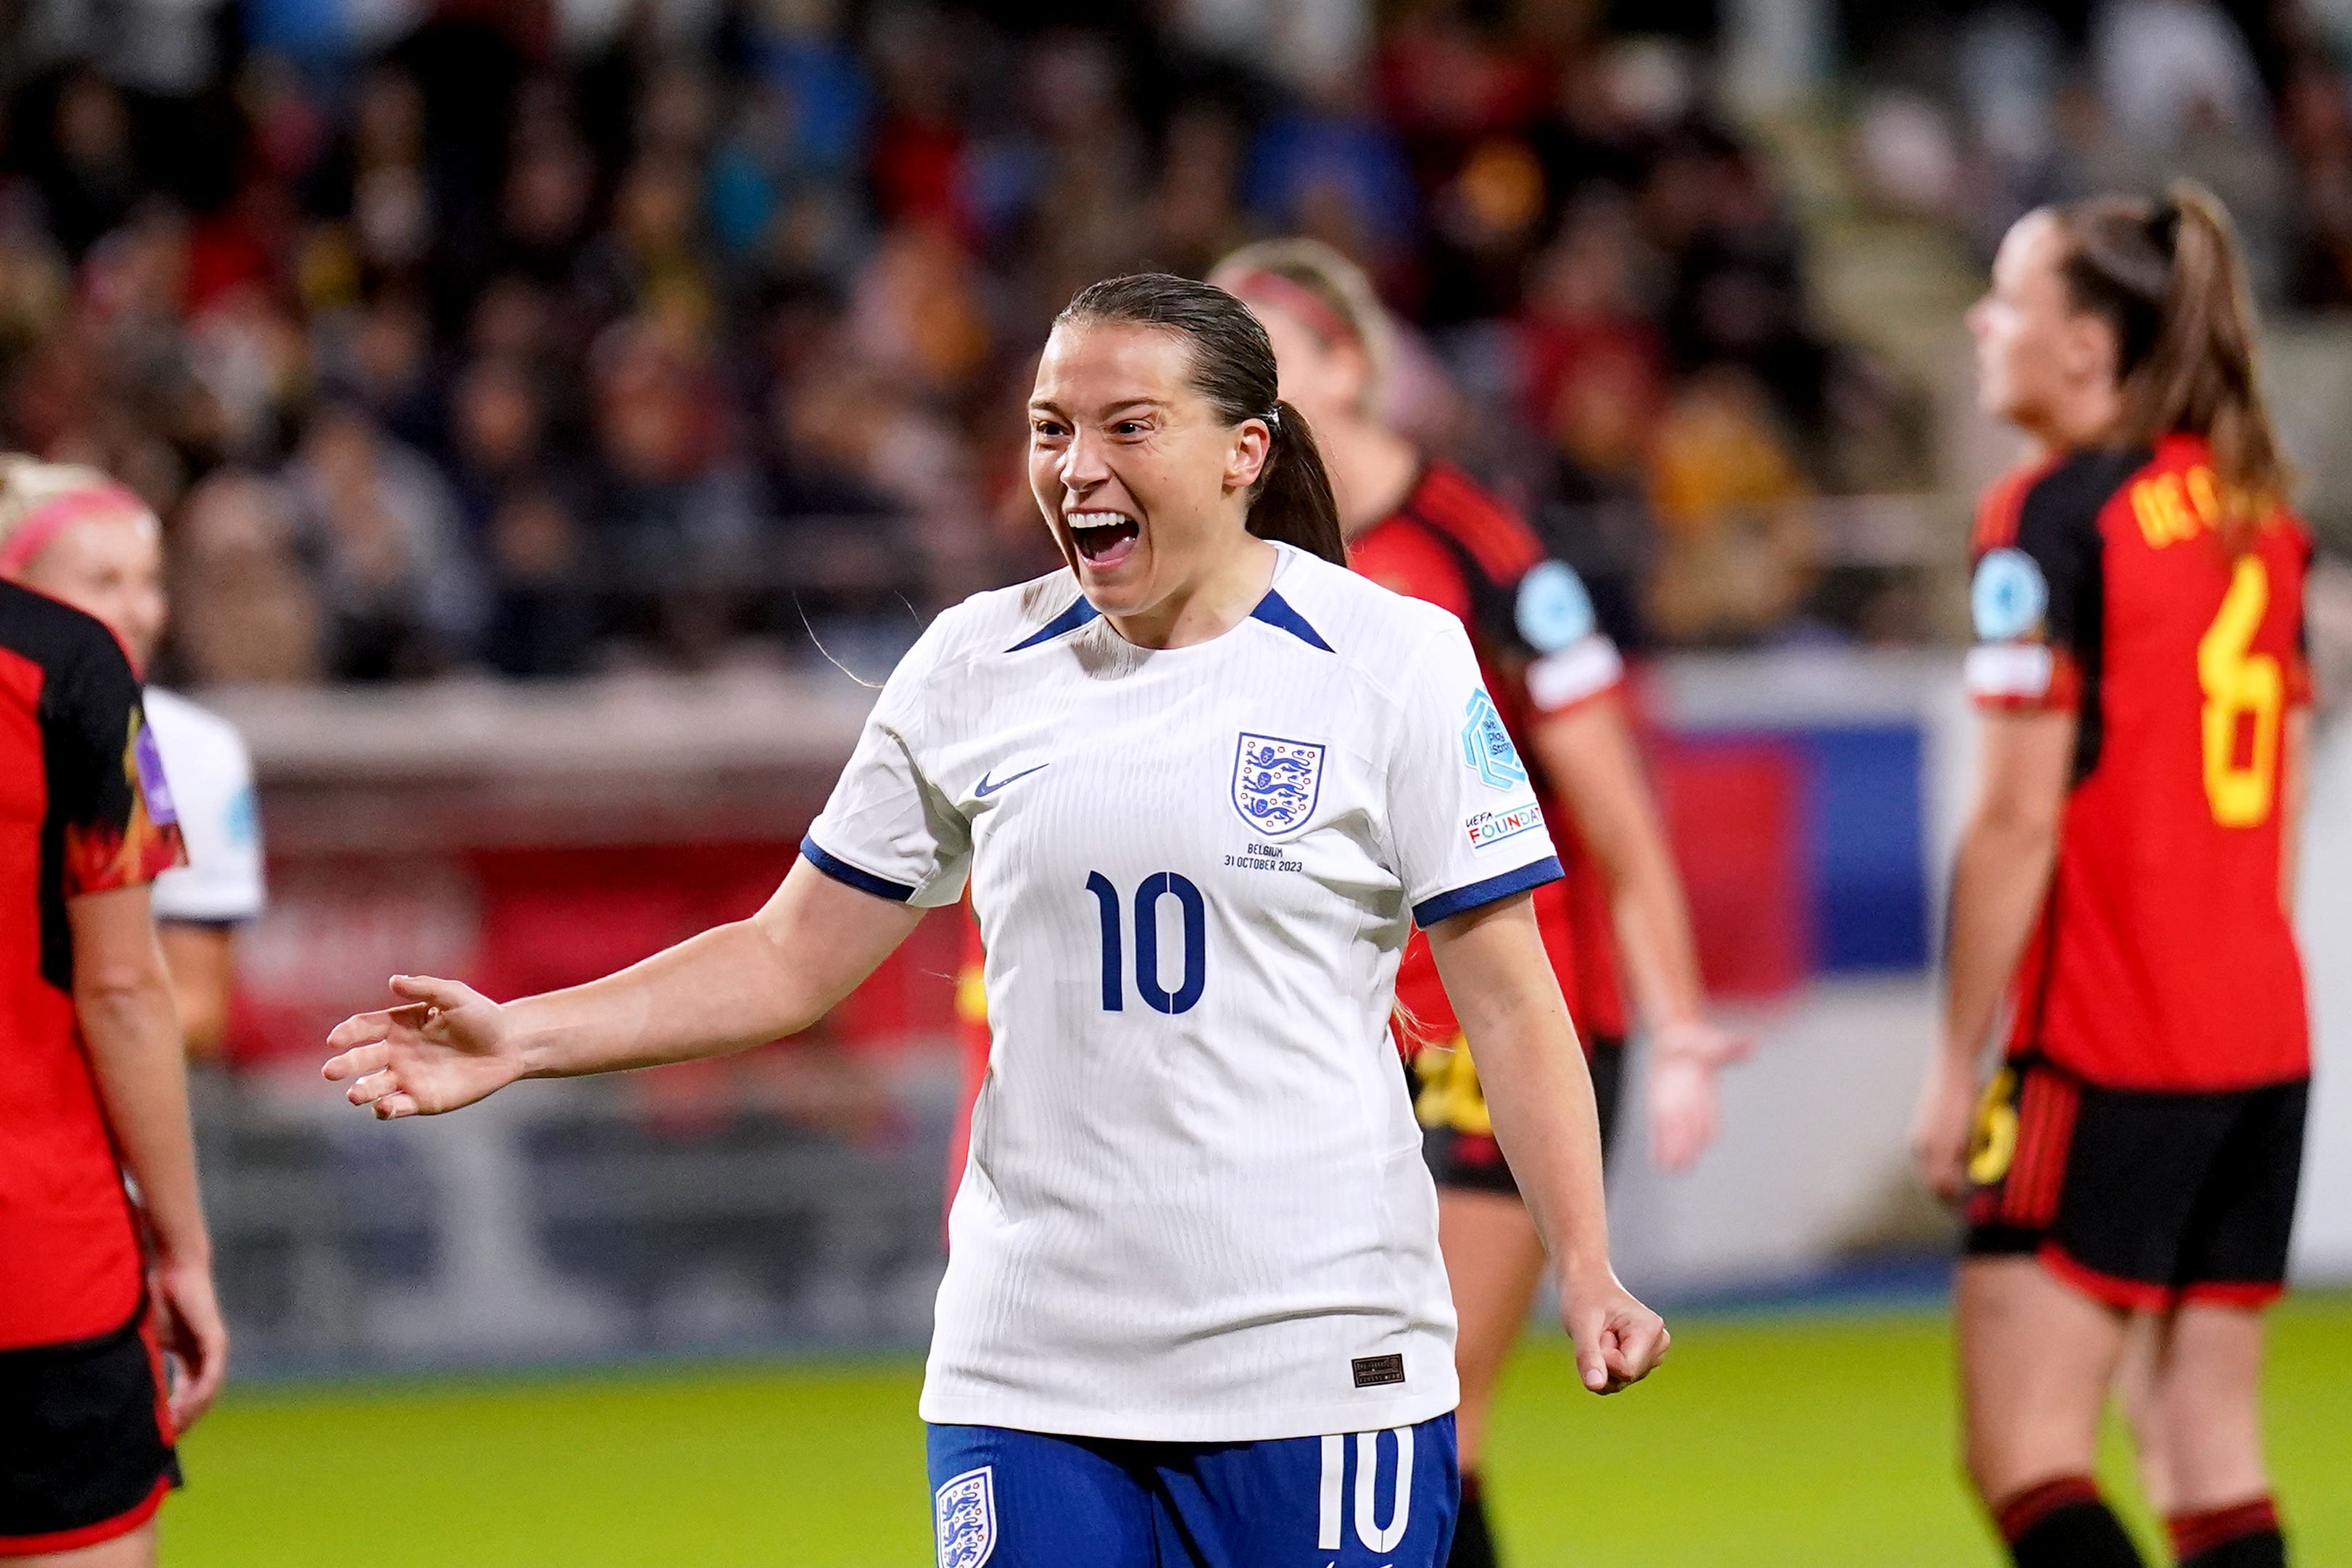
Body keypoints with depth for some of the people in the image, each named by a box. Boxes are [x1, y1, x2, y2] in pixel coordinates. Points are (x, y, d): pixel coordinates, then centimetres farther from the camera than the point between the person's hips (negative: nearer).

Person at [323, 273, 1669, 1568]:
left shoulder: (1400, 663, -1)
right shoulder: (974, 667, 7)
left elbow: (1509, 1000, -1)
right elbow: (793, 961, 12)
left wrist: (1586, 1270, -12)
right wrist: (523, 1039, 2)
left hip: (1317, 1367, -2)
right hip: (1031, 1370, 3)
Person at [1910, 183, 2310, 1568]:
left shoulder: (2054, 519, -11)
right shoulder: (2259, 509, 12)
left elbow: (2017, 824, -14)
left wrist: (1959, 1064, -9)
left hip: (2107, 1045, -8)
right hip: (2263, 1030, 8)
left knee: (2026, 1456, -6)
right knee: (2210, 1452, 9)